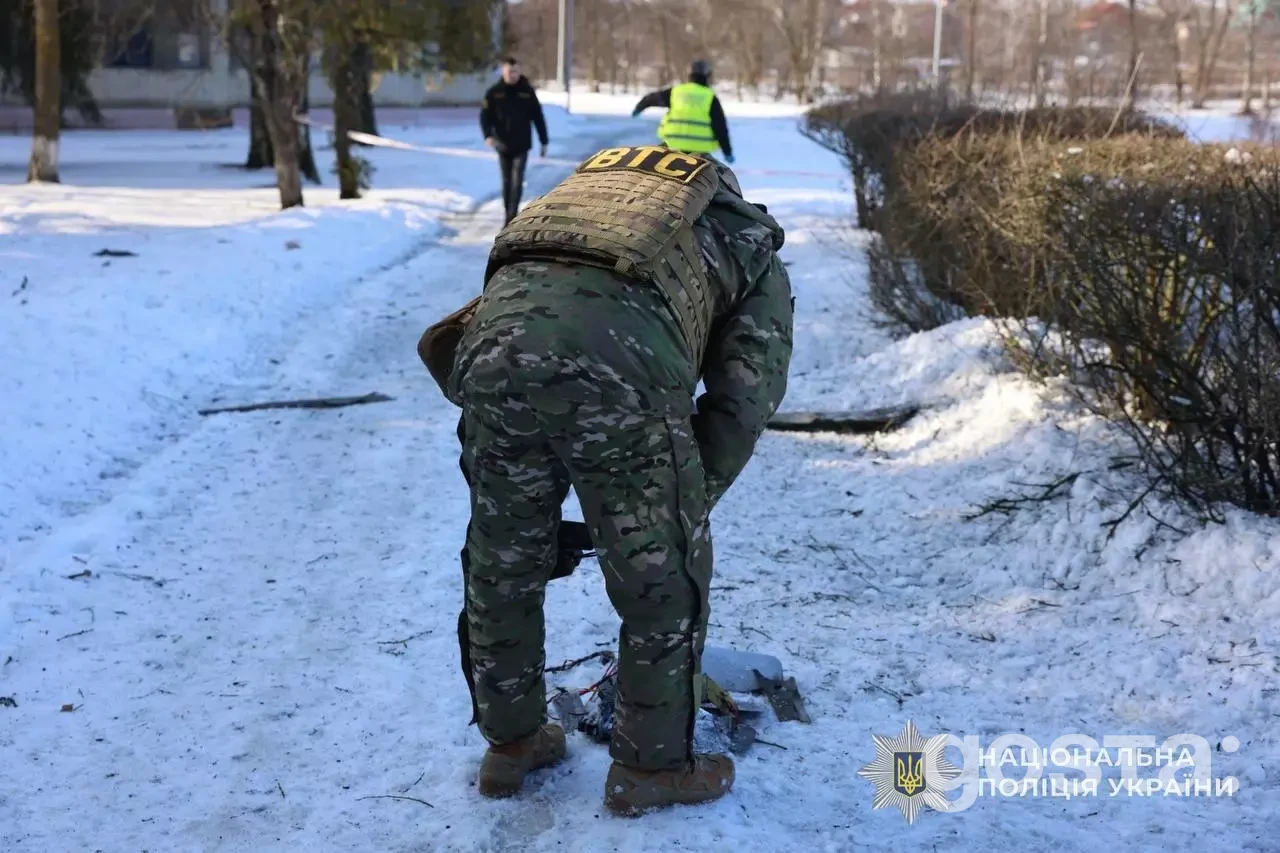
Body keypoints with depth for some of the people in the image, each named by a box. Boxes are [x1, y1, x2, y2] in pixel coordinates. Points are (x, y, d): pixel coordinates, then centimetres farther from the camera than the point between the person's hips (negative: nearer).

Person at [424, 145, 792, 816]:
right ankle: (651, 766, 33)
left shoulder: (597, 186, 41)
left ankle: (510, 743, 42)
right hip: (619, 364, -4)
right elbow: (744, 398, 15)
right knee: (665, 580, 18)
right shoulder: (754, 249, 30)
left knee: (503, 565, 24)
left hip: (501, 332, 5)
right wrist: (684, 511, 25)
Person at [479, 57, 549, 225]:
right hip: (503, 146, 1)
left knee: (517, 180, -12)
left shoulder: (527, 91, -1)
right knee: (507, 181, 9)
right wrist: (488, 135, -22)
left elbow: (538, 117, 4)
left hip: (522, 145, -1)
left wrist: (544, 141, 5)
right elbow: (485, 115, -4)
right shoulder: (494, 92, -1)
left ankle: (512, 216, -16)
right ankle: (509, 218, 19)